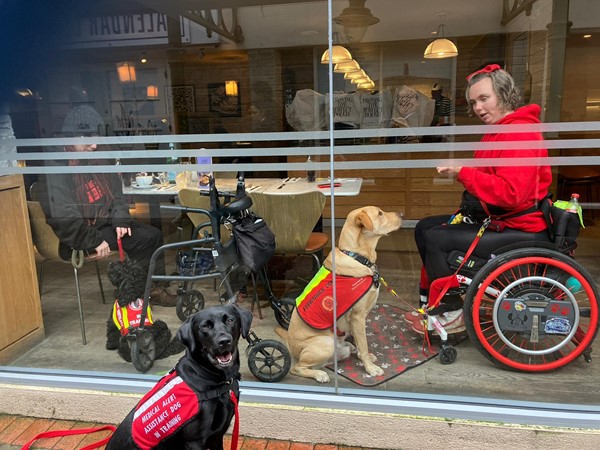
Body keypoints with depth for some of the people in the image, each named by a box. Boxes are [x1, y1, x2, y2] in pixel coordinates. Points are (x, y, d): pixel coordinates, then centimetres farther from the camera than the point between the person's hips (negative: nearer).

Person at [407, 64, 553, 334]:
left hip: (521, 230, -11)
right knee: (424, 228, 8)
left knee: (436, 239, -20)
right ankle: (431, 302, 16)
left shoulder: (520, 132, -19)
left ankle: (452, 315, -1)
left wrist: (463, 172, -29)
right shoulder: (498, 131, 14)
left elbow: (511, 193, -29)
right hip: (496, 218, 11)